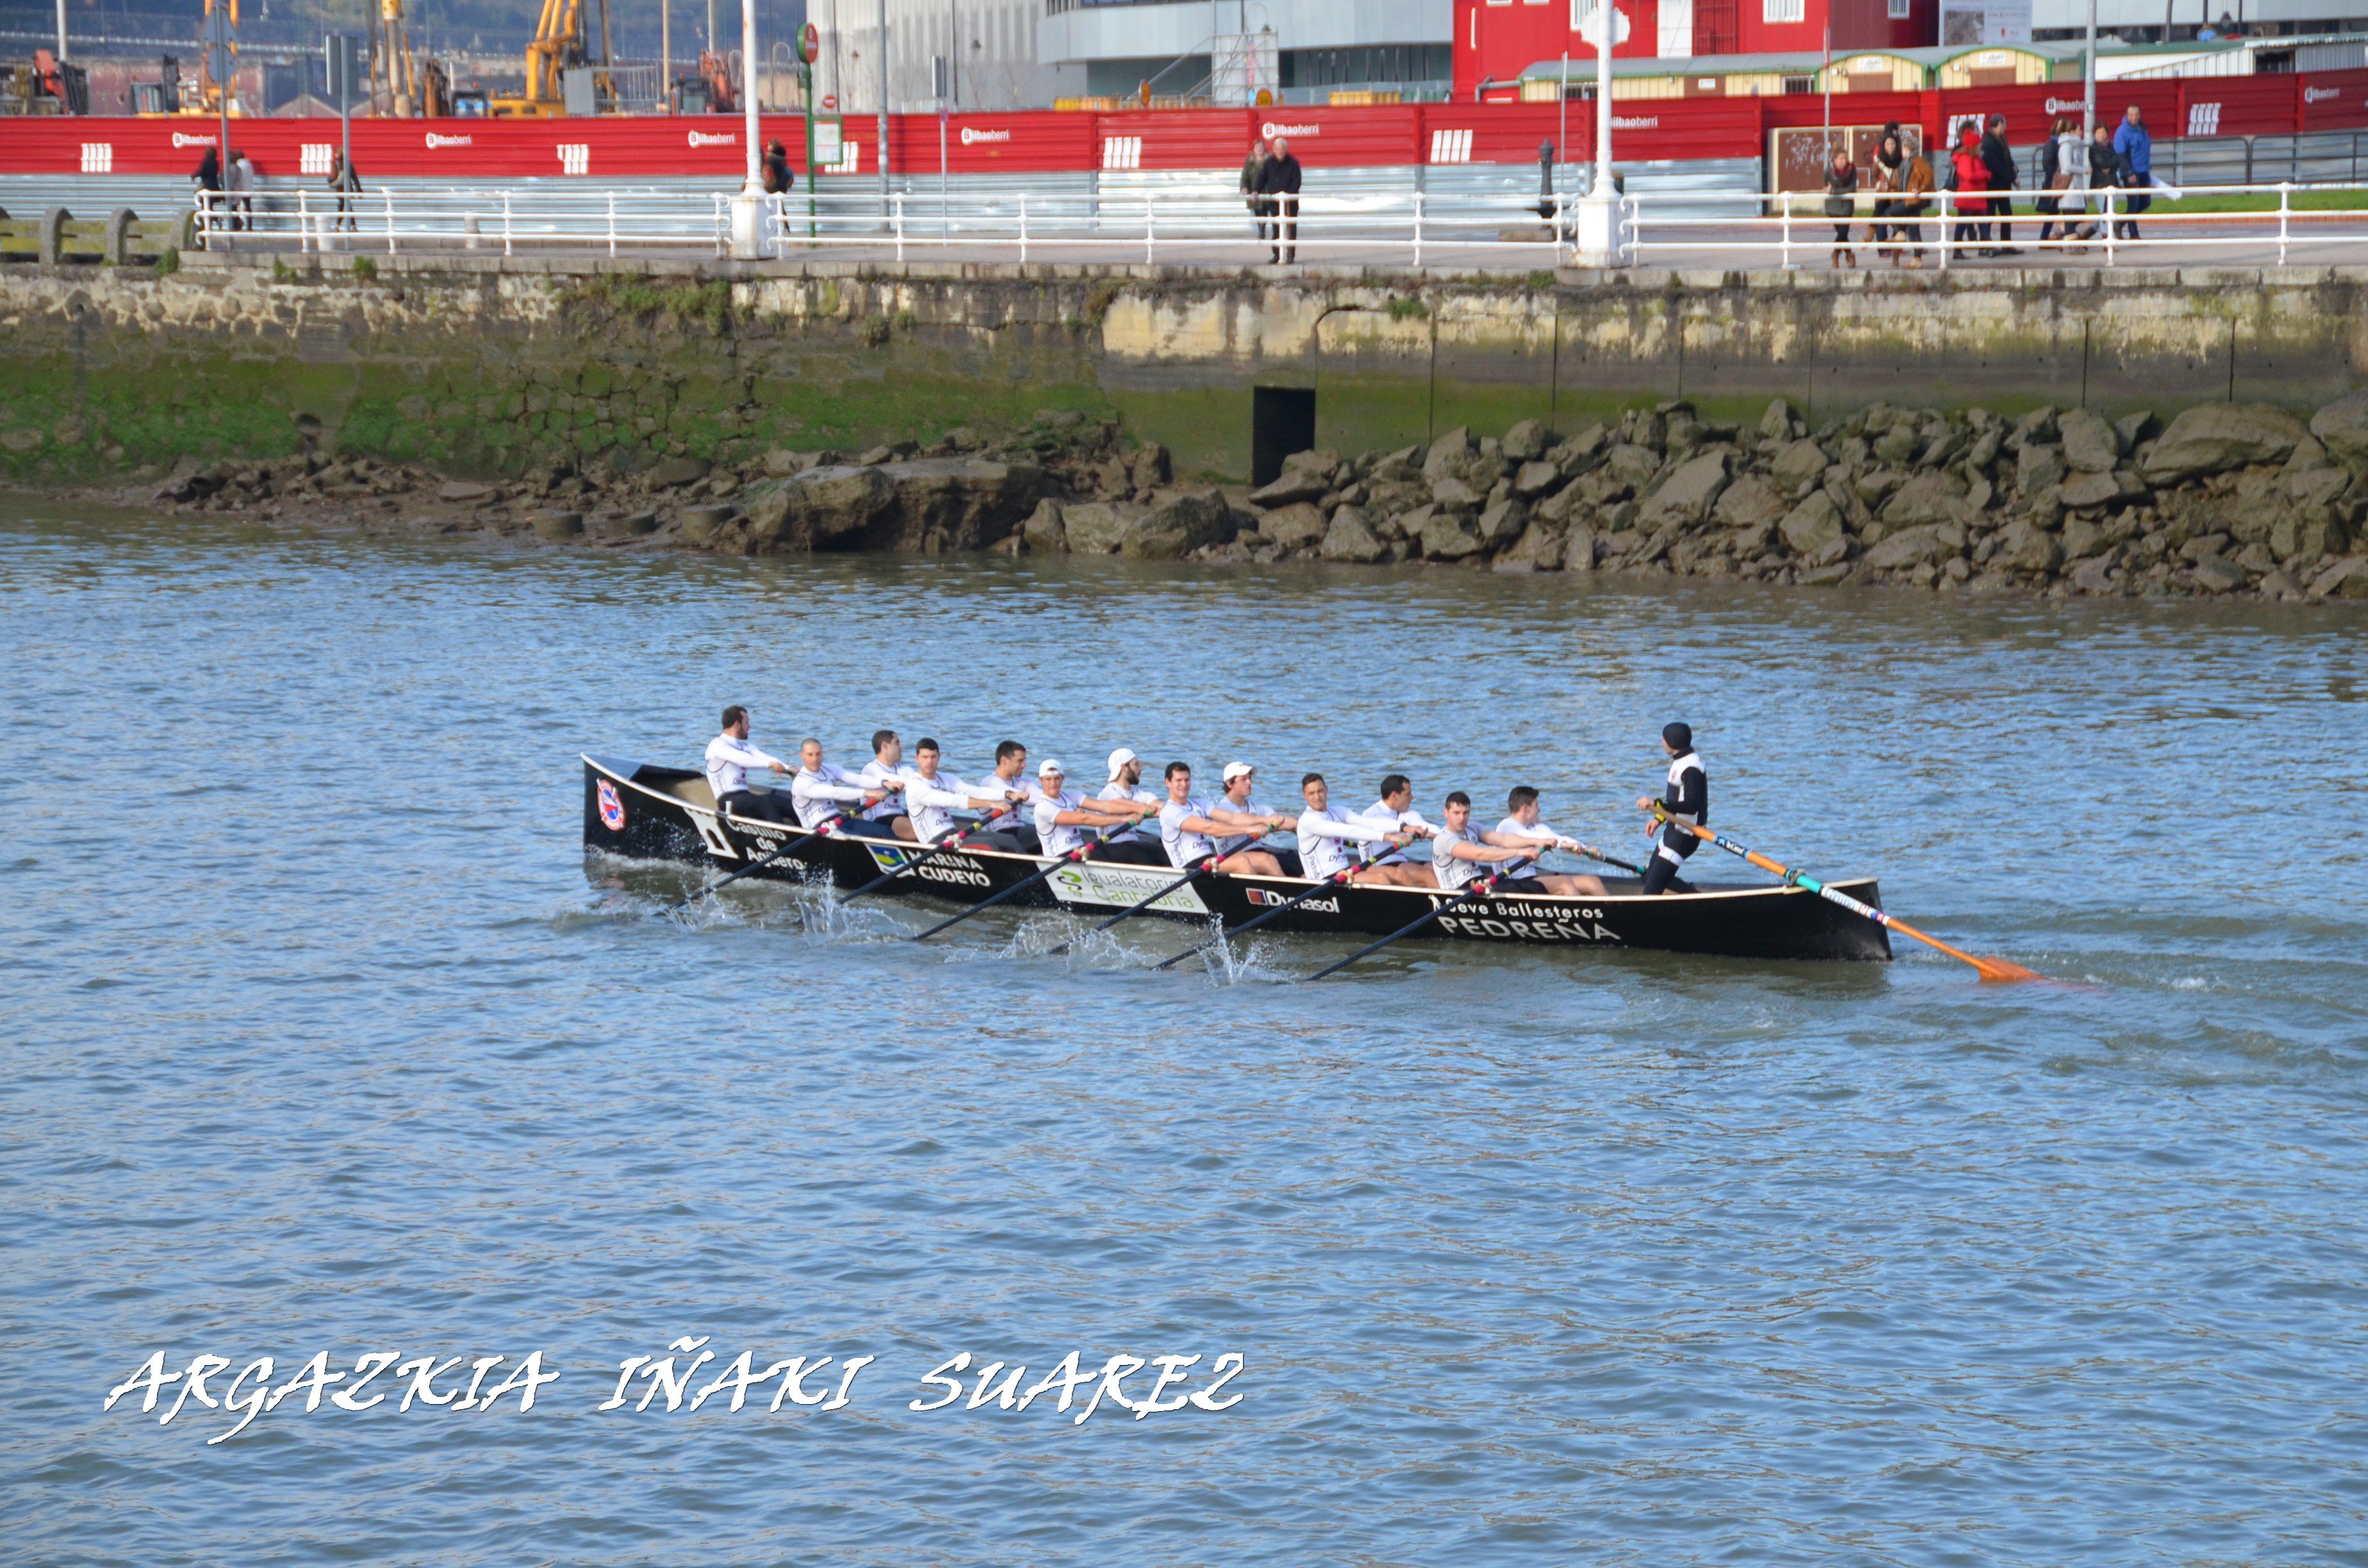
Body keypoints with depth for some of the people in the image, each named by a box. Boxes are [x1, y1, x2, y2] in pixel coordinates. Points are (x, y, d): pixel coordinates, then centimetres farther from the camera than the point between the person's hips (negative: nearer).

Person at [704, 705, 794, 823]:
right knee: (765, 801, -32)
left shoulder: (745, 746, 22)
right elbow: (739, 758, -22)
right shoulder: (717, 745, -3)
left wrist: (788, 769, -15)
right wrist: (769, 764, -34)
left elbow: (763, 756, 4)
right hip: (728, 803, -8)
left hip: (745, 798, 8)